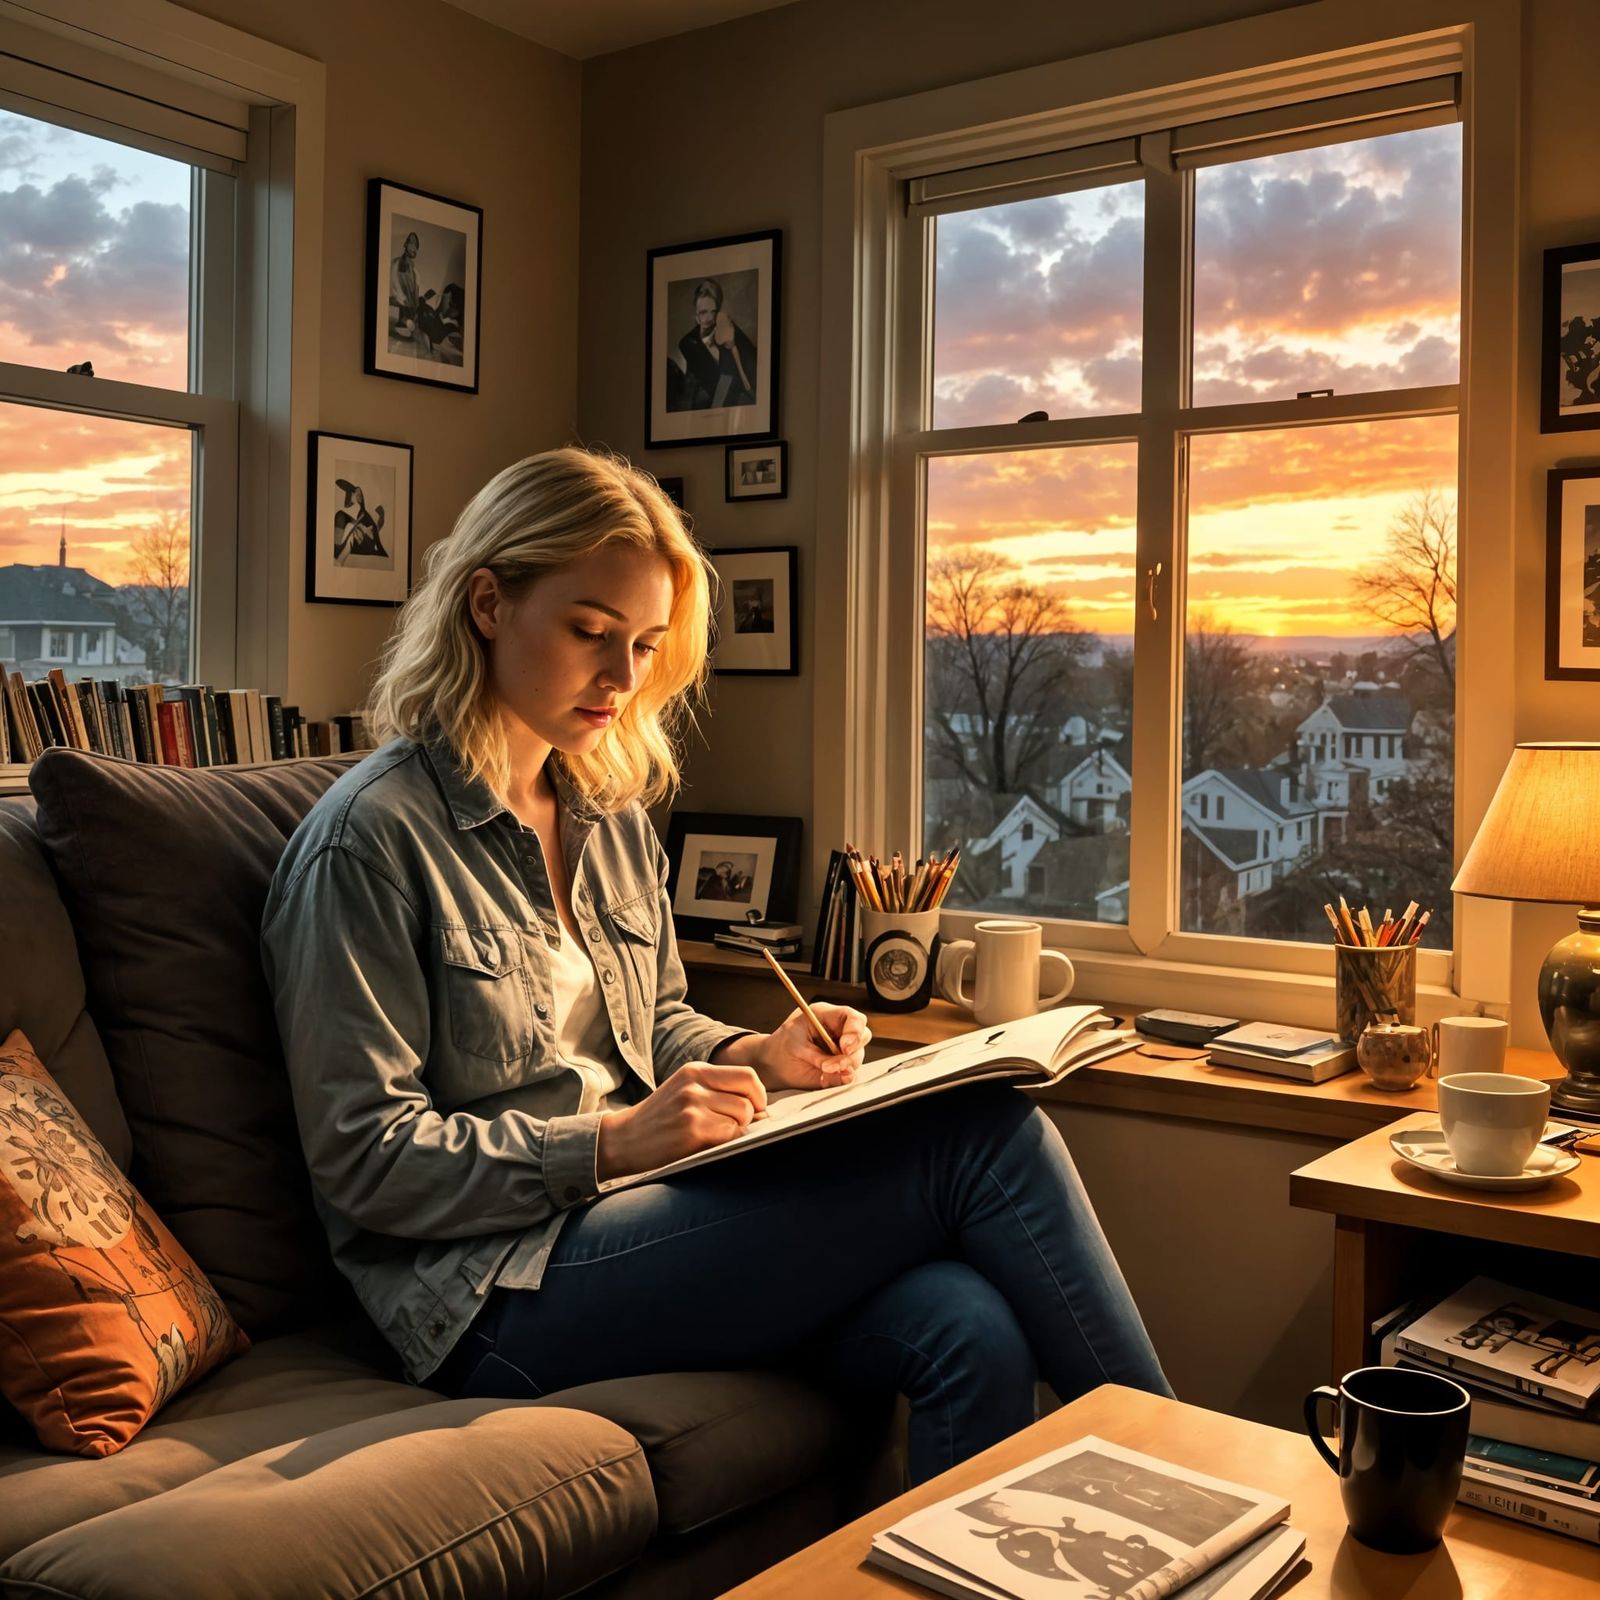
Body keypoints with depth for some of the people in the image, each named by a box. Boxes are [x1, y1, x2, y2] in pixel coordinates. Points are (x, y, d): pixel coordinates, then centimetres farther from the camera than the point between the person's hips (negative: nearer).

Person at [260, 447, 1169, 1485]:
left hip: (631, 1213, 7)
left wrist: (755, 1056, 3)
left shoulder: (611, 813, 15)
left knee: (970, 1334, -24)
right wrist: (611, 1143, -20)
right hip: (500, 1290, -7)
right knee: (985, 1138, -19)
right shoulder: (372, 836, -9)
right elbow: (367, 1158, -12)